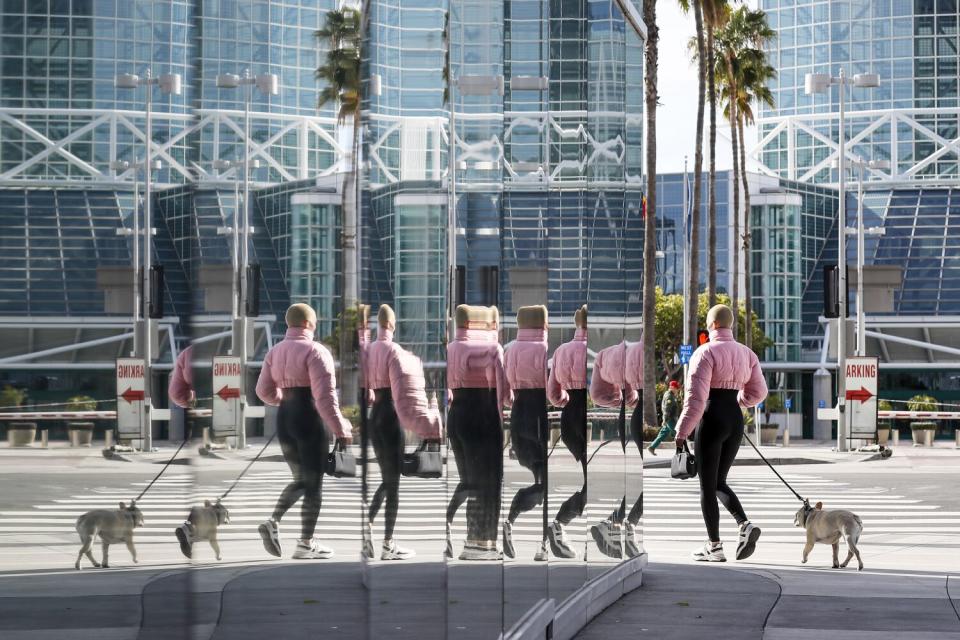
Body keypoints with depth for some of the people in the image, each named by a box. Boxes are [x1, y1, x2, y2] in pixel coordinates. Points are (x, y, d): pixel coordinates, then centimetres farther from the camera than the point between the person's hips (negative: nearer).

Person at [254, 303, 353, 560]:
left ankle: (273, 522, -3)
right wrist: (340, 429, -17)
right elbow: (325, 395, -19)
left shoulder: (275, 351, 9)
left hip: (284, 418, 7)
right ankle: (305, 544, 5)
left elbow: (264, 391, 13)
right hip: (309, 418, -7)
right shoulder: (315, 351, -13)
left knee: (300, 479, 19)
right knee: (314, 482, 4)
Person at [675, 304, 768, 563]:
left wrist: (682, 432, -12)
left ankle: (715, 547, 5)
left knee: (707, 485, 4)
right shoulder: (746, 353, 9)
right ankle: (745, 525, -7)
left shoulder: (706, 352, -11)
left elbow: (696, 396, -16)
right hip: (736, 421, 7)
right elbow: (757, 392, 14)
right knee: (719, 482, 17)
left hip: (712, 419, -7)